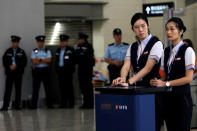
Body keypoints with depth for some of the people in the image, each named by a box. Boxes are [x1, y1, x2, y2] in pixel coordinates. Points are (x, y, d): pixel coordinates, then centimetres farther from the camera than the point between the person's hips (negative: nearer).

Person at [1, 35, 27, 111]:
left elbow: (24, 62, 0)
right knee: (8, 89, -3)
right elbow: (4, 61, 6)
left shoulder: (21, 52, 6)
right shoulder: (8, 51, 10)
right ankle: (5, 106, -4)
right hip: (9, 72, 1)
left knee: (18, 89, 1)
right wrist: (10, 66, -11)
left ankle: (17, 105, 6)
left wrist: (16, 66, -11)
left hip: (18, 73, -1)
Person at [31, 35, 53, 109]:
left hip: (45, 70, 1)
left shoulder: (47, 51, 8)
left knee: (48, 88, 2)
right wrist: (44, 60, -8)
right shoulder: (34, 51, 7)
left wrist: (39, 60, -9)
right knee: (35, 88, -2)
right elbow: (33, 61, -6)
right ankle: (34, 105, 1)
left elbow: (49, 60, -8)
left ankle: (49, 105, 7)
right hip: (37, 70, -1)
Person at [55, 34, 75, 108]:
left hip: (68, 71, -5)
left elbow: (74, 60, -4)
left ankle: (71, 103, -1)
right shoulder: (58, 50, 17)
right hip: (60, 71, 5)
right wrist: (57, 69, 11)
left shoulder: (70, 50, 0)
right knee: (62, 87, 4)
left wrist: (71, 68, -10)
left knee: (69, 87, -4)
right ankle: (63, 103, 9)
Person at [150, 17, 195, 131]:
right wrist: (158, 81, -6)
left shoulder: (187, 50, -7)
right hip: (168, 97, 6)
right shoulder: (166, 51, 13)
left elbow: (188, 78, -12)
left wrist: (165, 83, -18)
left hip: (182, 97, -6)